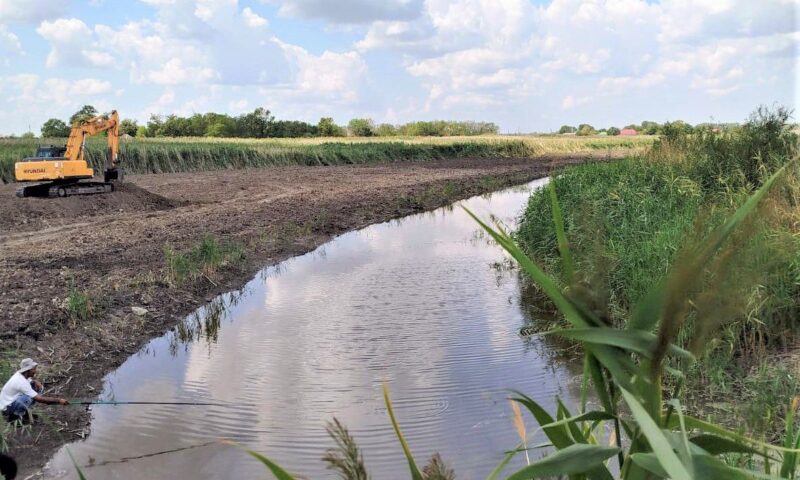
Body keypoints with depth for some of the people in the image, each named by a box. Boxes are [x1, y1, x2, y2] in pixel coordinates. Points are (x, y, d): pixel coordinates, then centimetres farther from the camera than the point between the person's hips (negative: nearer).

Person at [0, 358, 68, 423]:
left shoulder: (20, 374, -4)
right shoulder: (22, 383, -30)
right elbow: (39, 399, -30)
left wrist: (36, 382, -8)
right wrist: (58, 401, -26)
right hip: (7, 407, -9)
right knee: (28, 398, -37)